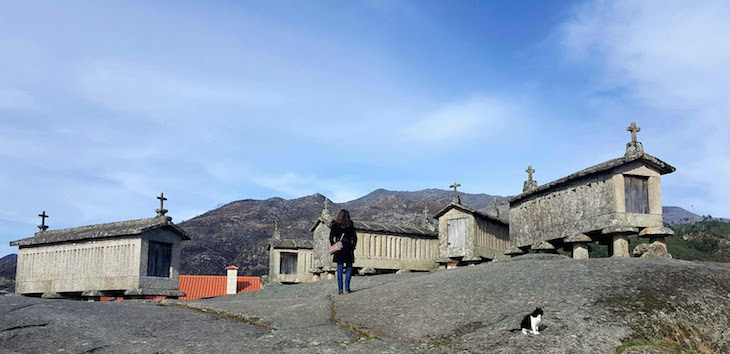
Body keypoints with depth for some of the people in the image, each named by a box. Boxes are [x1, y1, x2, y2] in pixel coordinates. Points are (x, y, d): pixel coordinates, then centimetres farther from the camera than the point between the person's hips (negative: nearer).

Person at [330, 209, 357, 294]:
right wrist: (353, 246, 8)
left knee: (340, 268, 6)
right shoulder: (350, 225, 2)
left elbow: (331, 238, 0)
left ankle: (340, 288, 1)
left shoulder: (335, 225, 3)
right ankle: (347, 287, -1)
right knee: (349, 268, 9)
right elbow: (354, 238, 0)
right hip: (348, 248, -1)